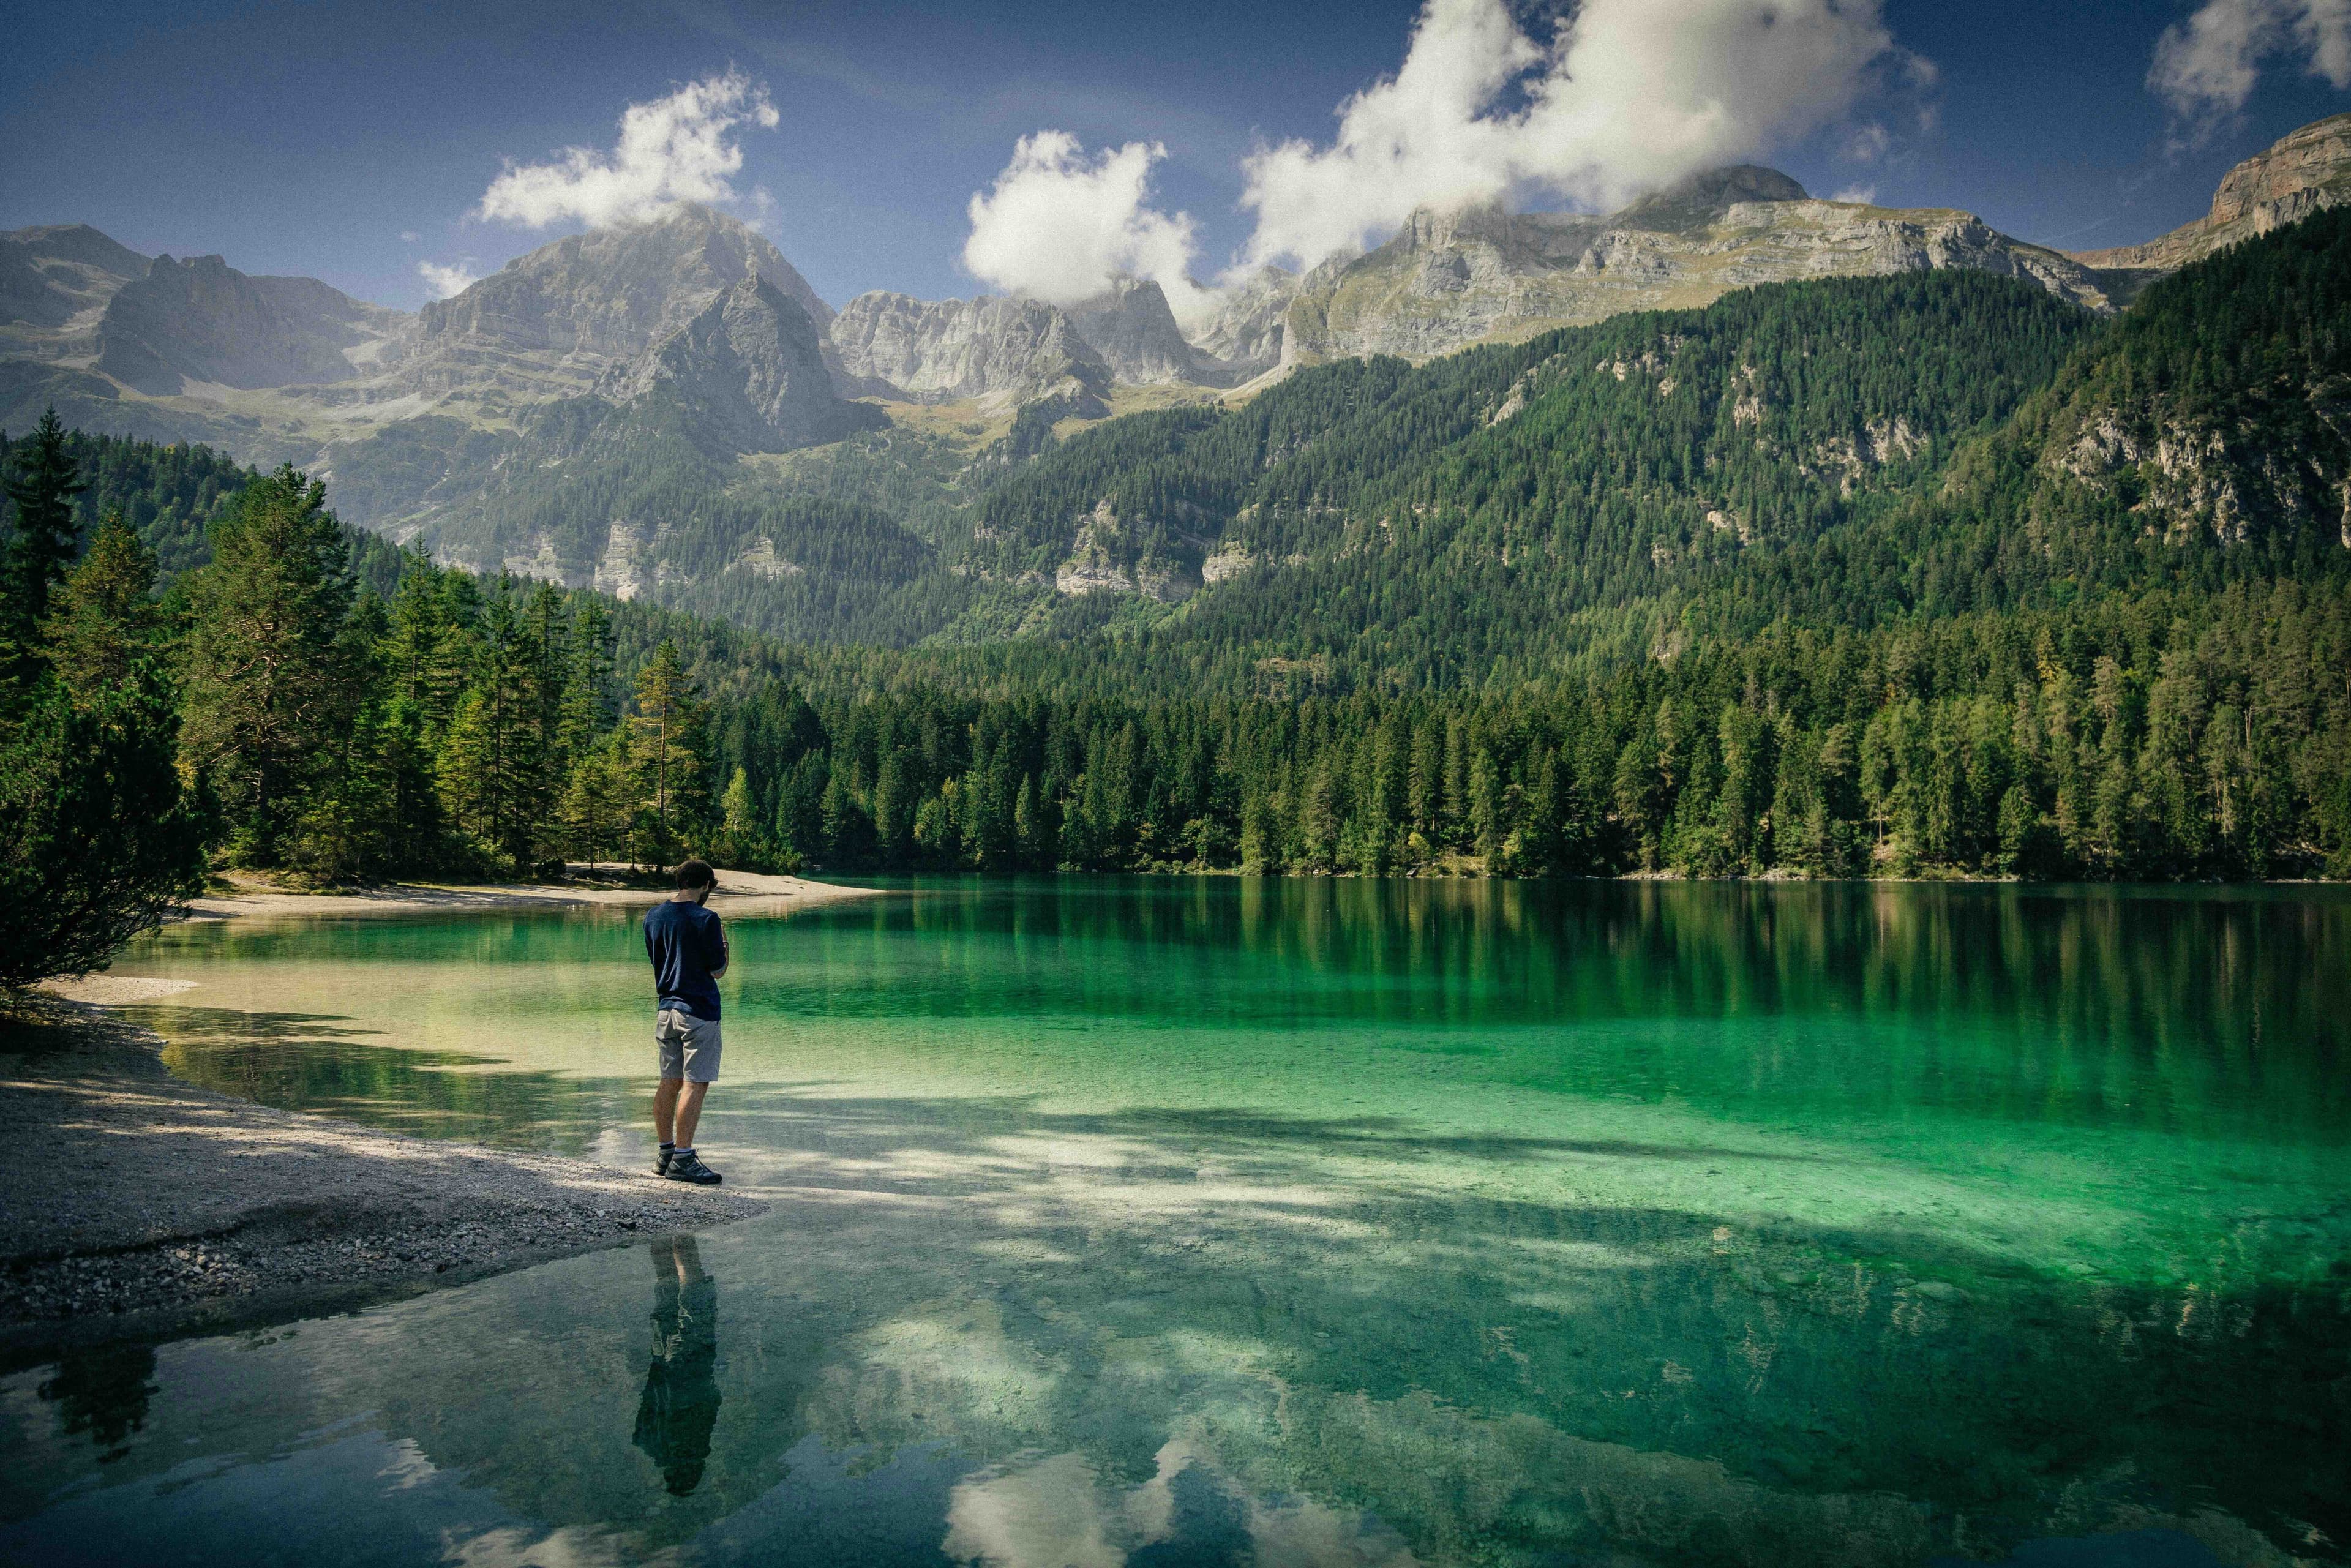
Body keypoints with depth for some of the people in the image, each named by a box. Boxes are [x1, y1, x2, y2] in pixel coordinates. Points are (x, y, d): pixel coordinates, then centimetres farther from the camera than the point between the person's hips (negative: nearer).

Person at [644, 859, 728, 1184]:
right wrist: (724, 944, 9)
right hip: (698, 1011, -7)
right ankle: (683, 1160, -6)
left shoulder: (654, 917, 7)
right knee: (695, 1085, -5)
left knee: (670, 1082, 14)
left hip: (665, 1008, 7)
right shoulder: (705, 920, -14)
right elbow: (718, 971, -9)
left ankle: (666, 1154, 20)